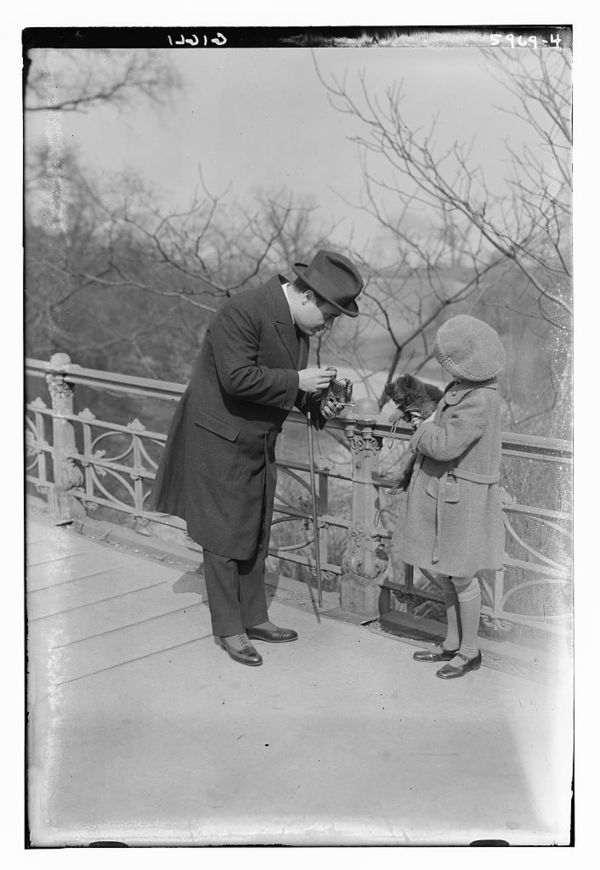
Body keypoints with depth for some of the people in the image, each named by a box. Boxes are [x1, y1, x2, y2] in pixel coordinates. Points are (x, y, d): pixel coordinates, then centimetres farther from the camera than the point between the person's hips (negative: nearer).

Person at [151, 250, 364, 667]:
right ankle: (228, 630, 15)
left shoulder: (298, 323, 4)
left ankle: (254, 617, 30)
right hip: (220, 441, -9)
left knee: (257, 535, 16)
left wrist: (319, 405, -5)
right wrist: (296, 381, -26)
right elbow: (237, 378, -30)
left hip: (259, 444, 9)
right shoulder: (242, 312, -23)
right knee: (225, 536, 2)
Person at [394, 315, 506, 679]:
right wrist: (427, 435, -3)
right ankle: (452, 642, 36)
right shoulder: (464, 387, 4)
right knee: (439, 569, 19)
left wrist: (424, 431, -12)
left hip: (462, 496, -10)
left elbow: (446, 445, -30)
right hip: (441, 492, 10)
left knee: (461, 576, 5)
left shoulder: (480, 401, -25)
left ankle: (470, 650, 24)